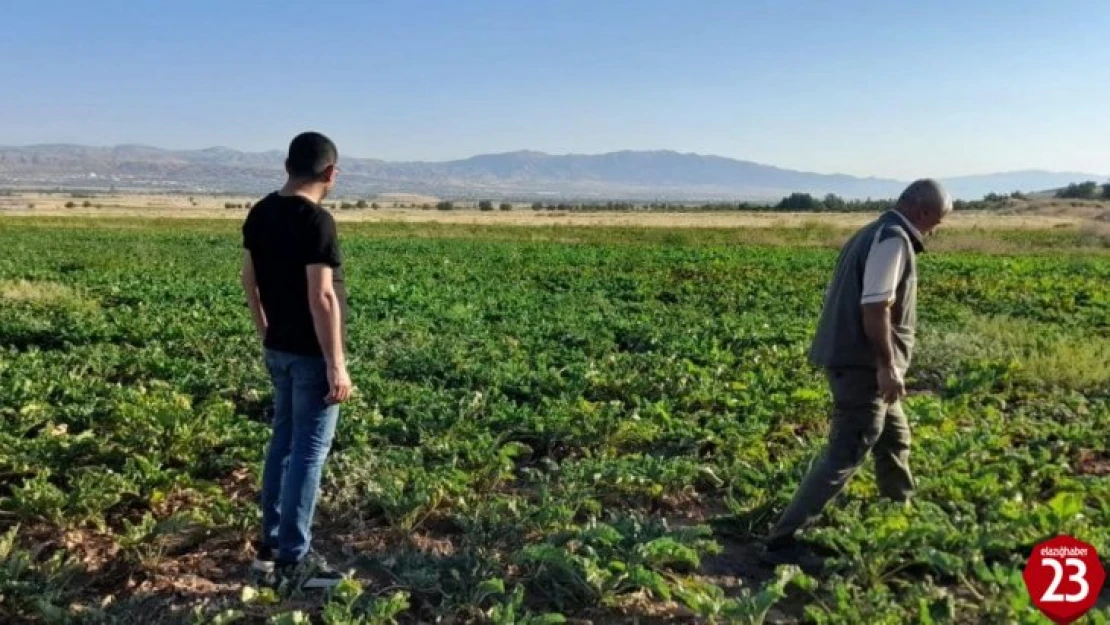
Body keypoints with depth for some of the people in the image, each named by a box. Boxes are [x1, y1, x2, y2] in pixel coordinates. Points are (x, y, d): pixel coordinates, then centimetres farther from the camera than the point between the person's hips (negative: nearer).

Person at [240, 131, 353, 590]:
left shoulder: (259, 214, 6)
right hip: (311, 354, -8)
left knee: (283, 441, 18)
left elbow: (249, 280, 13)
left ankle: (270, 546, 28)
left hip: (277, 349, 8)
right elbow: (321, 297, -23)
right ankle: (292, 559, 8)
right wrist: (337, 365, -20)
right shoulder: (316, 220, -19)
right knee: (309, 451, 0)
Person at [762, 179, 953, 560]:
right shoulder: (893, 240, -15)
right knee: (846, 454, -8)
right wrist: (887, 366, -22)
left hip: (853, 360, 11)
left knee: (894, 438, 26)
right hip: (863, 365, -11)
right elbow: (875, 308, -24)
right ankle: (784, 538, -8)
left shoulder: (872, 234, 16)